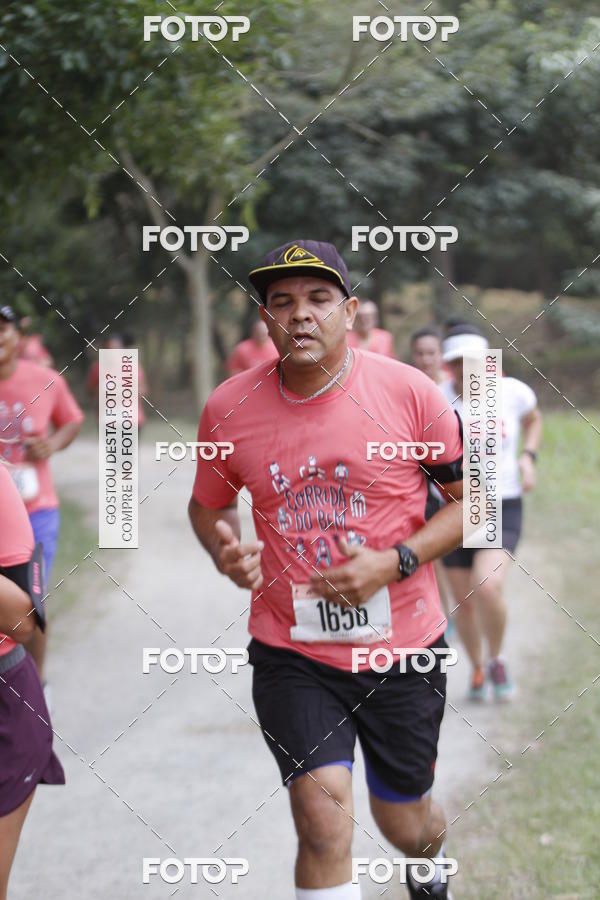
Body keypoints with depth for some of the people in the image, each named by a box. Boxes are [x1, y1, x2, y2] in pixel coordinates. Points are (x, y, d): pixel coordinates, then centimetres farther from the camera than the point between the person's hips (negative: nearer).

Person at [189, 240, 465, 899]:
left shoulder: (408, 393, -10)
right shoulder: (228, 408, -5)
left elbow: (474, 497, -2)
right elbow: (208, 504, 13)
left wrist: (394, 563, -16)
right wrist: (225, 552, -11)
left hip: (401, 647, 0)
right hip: (290, 654, 0)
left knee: (405, 827, 16)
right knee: (324, 820, -17)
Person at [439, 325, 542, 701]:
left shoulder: (513, 392, -5)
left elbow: (533, 420, 17)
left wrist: (528, 455, 1)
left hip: (503, 506, -1)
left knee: (488, 586, -23)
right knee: (464, 602, 7)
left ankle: (497, 660, 6)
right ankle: (478, 667, 37)